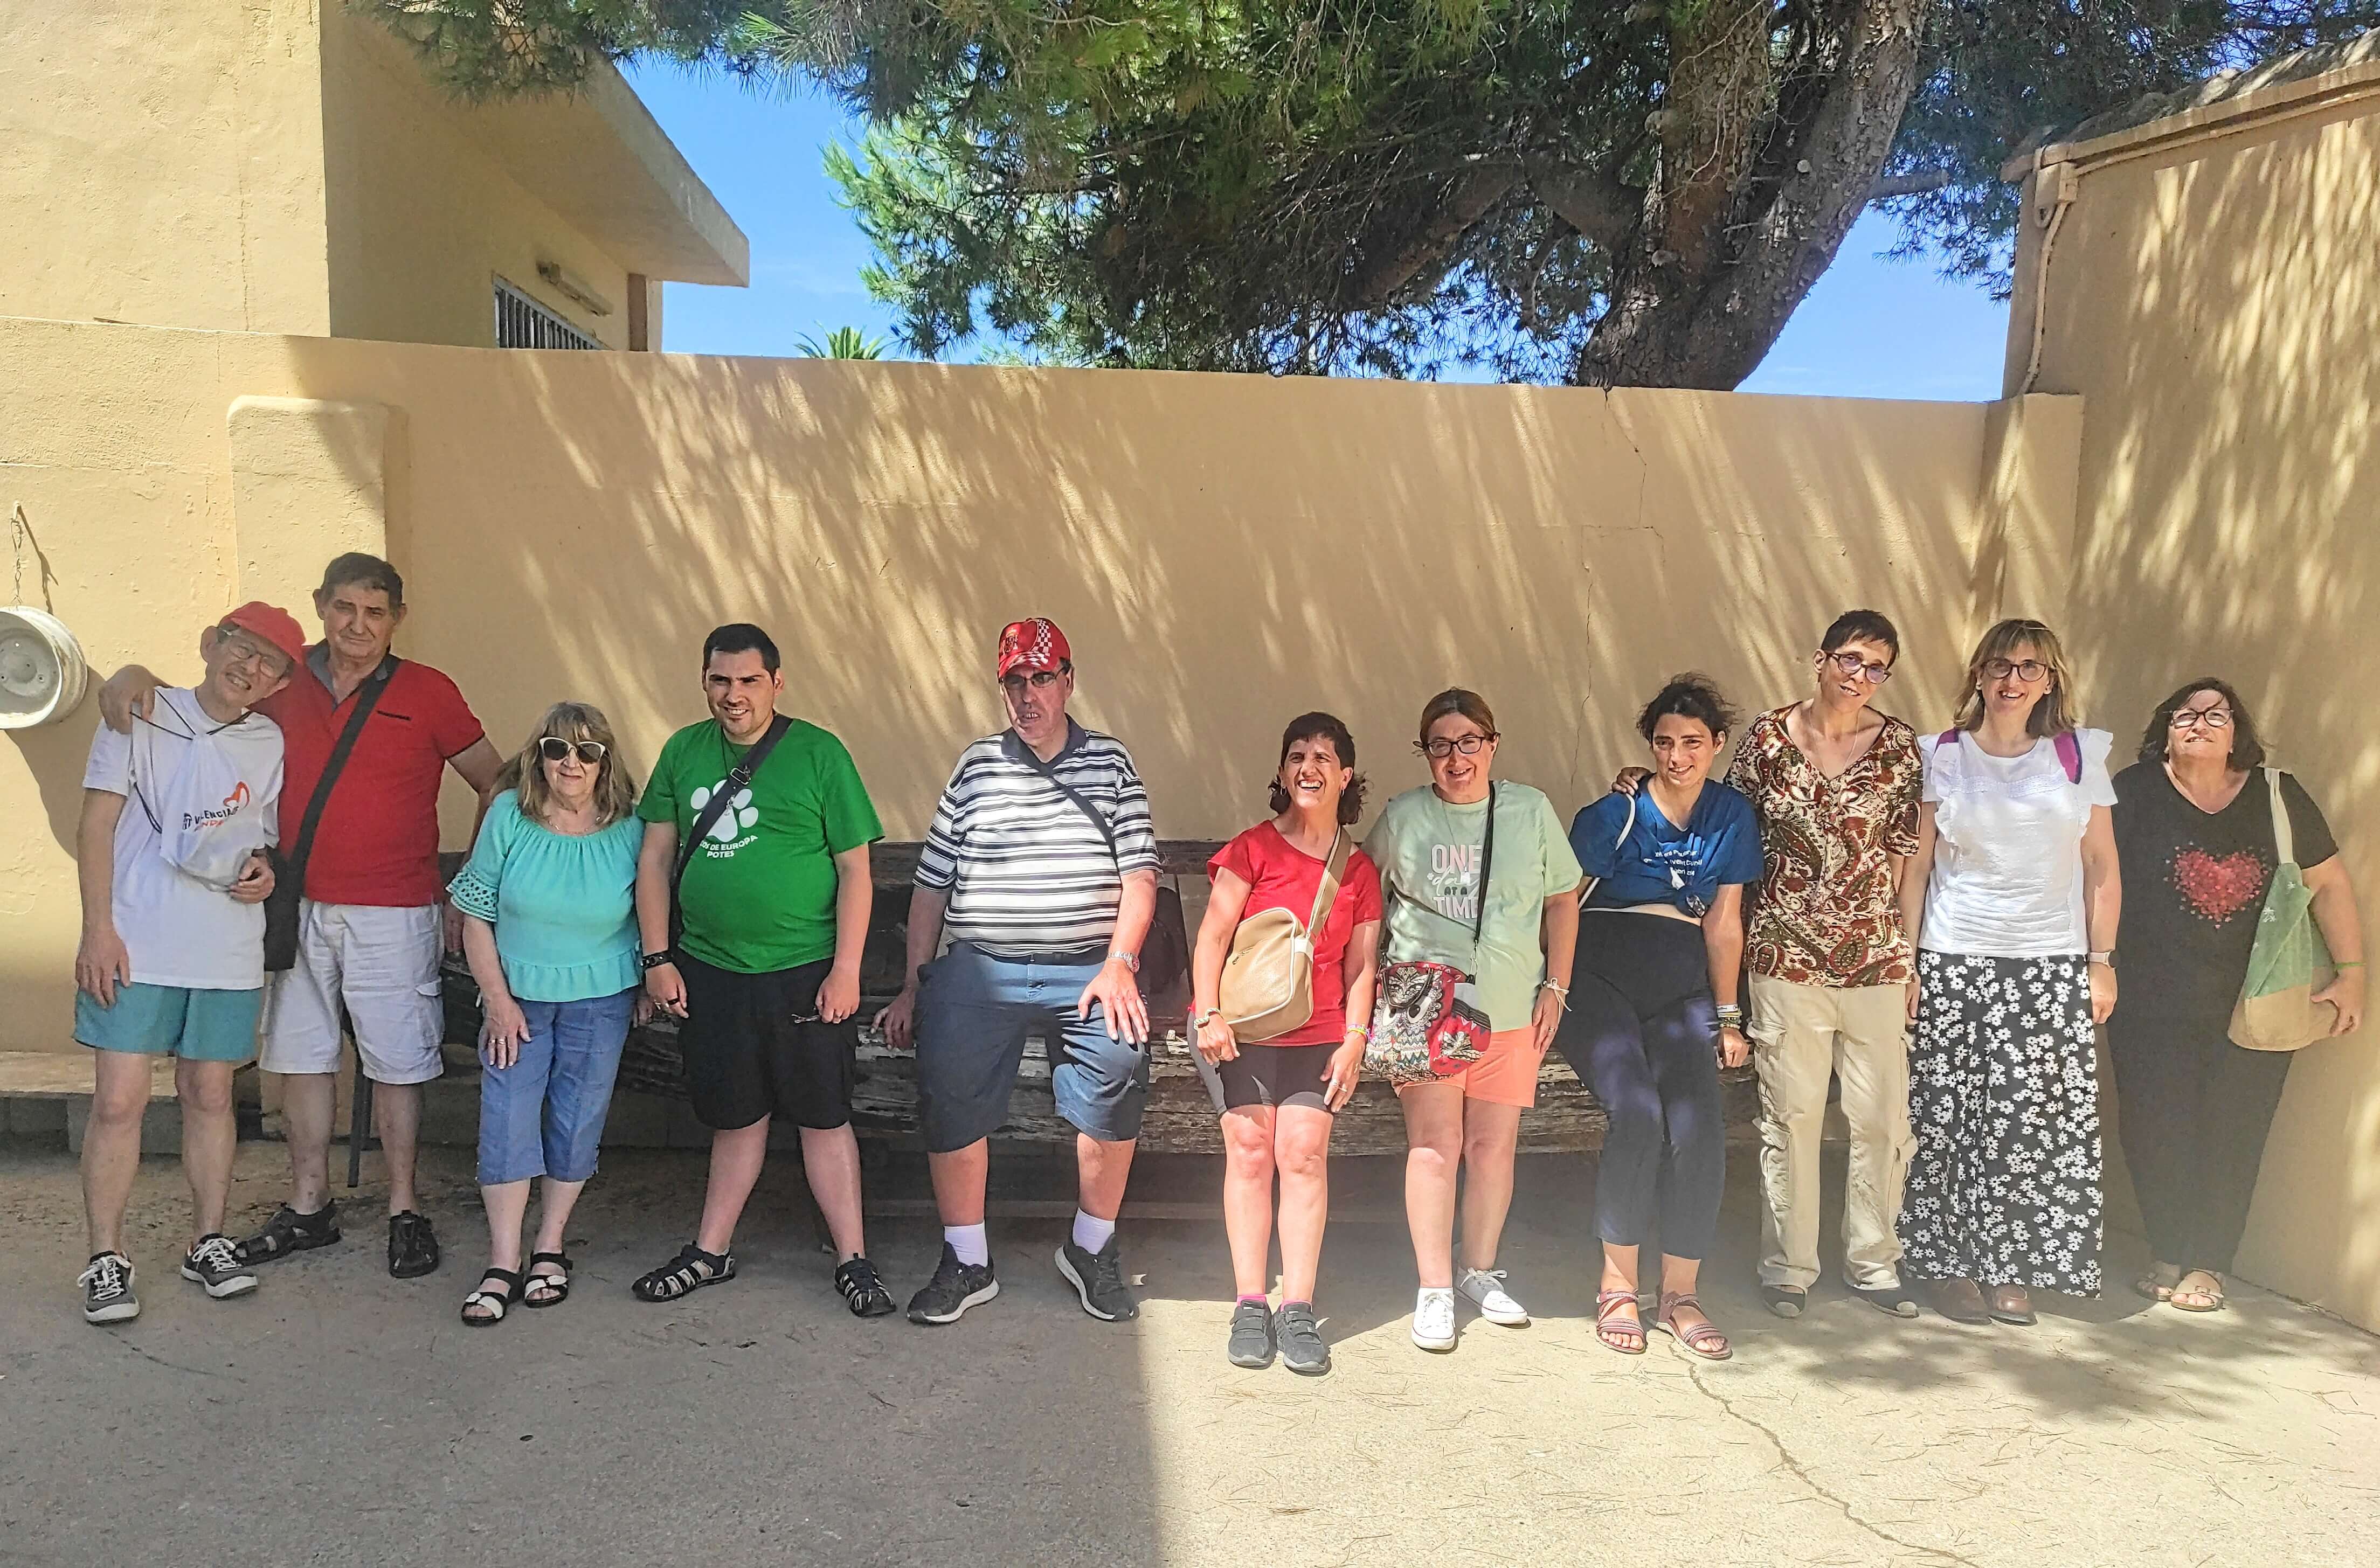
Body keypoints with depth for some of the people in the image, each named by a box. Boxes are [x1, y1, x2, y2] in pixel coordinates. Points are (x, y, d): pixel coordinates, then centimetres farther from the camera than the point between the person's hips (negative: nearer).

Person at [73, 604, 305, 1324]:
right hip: (134, 943, -3)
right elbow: (97, 824, -3)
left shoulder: (271, 743, 8)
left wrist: (266, 866, -3)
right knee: (119, 1101, -3)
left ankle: (208, 1244, 22)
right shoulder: (143, 718, -1)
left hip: (228, 948, 3)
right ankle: (106, 1259, 9)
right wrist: (97, 929, -9)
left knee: (209, 1095, 11)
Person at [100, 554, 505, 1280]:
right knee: (301, 1055, 11)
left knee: (396, 1062, 2)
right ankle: (309, 1207, 25)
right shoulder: (284, 684, 5)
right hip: (299, 907, 4)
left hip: (393, 914, -4)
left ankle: (405, 1209, 15)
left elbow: (497, 785, 1)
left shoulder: (428, 693, -4)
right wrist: (135, 675, -4)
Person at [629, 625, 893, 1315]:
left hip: (805, 974, -3)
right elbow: (656, 858, 10)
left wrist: (846, 970, -10)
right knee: (735, 1118, 15)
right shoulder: (684, 752, 6)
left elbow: (855, 869, -6)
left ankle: (853, 1259, 15)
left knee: (824, 1118, 4)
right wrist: (657, 958, 3)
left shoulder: (818, 753, -5)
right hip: (709, 973, 3)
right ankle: (711, 1252, 30)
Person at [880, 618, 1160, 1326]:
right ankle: (966, 1264, 15)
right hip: (978, 974, 2)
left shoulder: (1110, 763, 9)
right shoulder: (976, 766, 10)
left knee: (1116, 1080, -20)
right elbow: (931, 886, 11)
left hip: (1089, 970, -1)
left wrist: (1118, 964, -10)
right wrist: (914, 987, 7)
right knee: (951, 1105, -5)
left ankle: (1091, 1250, 3)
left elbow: (1140, 874, 2)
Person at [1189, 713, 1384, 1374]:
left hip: (1317, 1032, 2)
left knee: (1304, 1154, -6)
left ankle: (1298, 1309, 0)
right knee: (1249, 1151, -4)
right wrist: (1208, 1014, -13)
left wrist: (1355, 1040, 1)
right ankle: (1251, 1305, 3)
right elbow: (1213, 935, -3)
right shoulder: (1253, 848, 0)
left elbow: (1360, 965, 10)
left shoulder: (1359, 870, 9)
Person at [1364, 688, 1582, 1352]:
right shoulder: (1401, 817, 1)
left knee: (1493, 1144, 8)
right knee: (1435, 1145, -3)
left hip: (1511, 1010, 2)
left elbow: (1562, 902, 10)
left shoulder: (1531, 810, 4)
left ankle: (1481, 1271, 26)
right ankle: (1434, 1288, 8)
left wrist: (1555, 987, 4)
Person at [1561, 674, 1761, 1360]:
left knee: (1700, 1126, -14)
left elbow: (1723, 924, 13)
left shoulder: (1731, 816, 7)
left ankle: (1680, 1296, 3)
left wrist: (1728, 1018, 15)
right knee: (1637, 1115, -23)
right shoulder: (1614, 814, -6)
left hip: (1680, 987, 4)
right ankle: (1618, 1289, -6)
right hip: (1601, 977, -4)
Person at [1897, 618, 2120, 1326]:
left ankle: (2013, 1268, 14)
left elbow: (2103, 868, 8)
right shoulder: (1942, 757, 3)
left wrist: (2101, 961, 3)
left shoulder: (2080, 755, 6)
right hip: (1954, 963, -1)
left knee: (2038, 1120, 0)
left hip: (2053, 967, 1)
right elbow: (1916, 867, 4)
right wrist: (1906, 964, -1)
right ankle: (1951, 1265, 13)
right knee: (1952, 1116, 0)